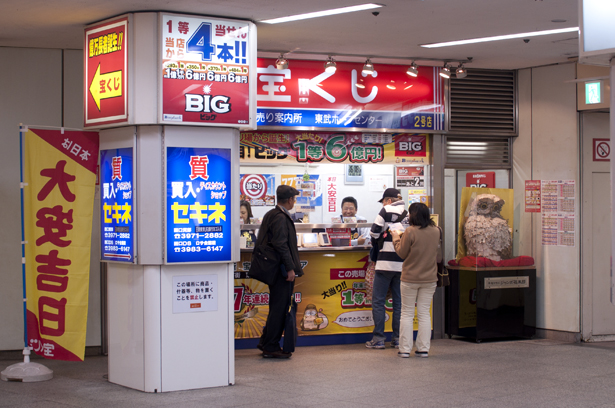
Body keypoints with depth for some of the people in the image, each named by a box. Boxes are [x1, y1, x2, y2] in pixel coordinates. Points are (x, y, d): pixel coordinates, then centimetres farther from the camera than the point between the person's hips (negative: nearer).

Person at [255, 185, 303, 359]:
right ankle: (271, 347, 0)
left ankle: (266, 343, 23)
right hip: (281, 270, -10)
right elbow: (281, 245, -22)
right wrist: (290, 268, -20)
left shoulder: (271, 215, 16)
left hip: (275, 270, 10)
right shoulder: (280, 217, -15)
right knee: (279, 308, -5)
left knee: (278, 307, 16)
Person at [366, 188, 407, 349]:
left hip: (386, 263, -5)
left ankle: (378, 339, -1)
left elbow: (374, 232, -5)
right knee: (399, 301, 11)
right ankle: (398, 338, 12)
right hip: (403, 264, 5)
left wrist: (376, 245, 14)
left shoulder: (387, 211, -5)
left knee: (378, 301, 1)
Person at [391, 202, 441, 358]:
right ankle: (423, 348, 10)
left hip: (410, 279, -4)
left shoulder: (410, 231, -15)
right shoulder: (436, 231, 0)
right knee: (424, 313, 10)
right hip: (429, 279, 4)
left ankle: (405, 349, 7)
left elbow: (402, 253, -7)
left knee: (407, 313, 6)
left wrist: (396, 238, 8)